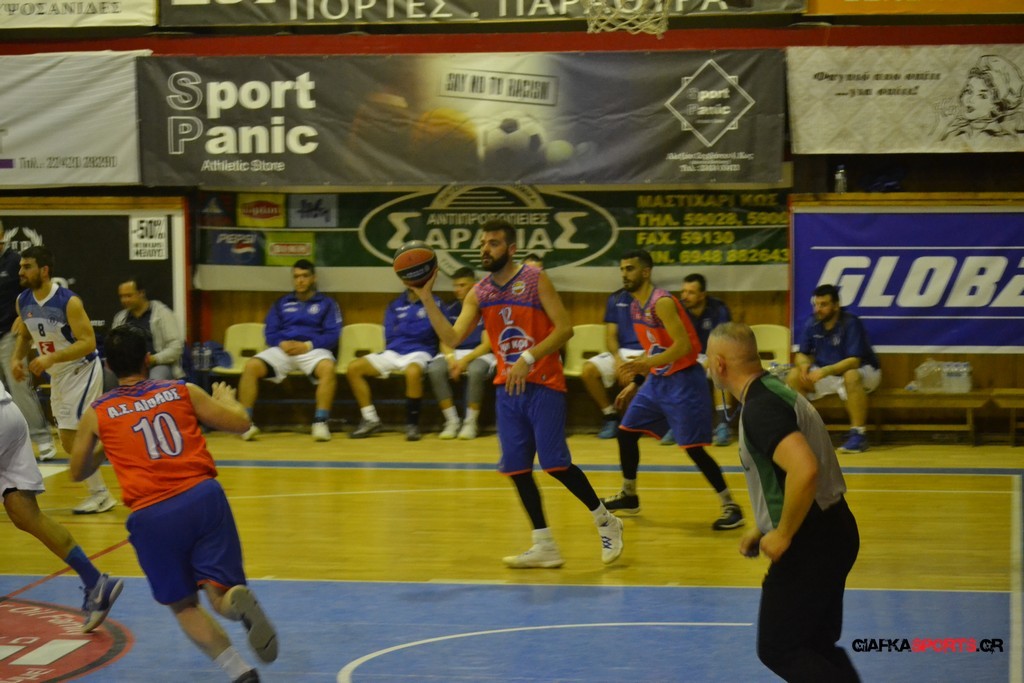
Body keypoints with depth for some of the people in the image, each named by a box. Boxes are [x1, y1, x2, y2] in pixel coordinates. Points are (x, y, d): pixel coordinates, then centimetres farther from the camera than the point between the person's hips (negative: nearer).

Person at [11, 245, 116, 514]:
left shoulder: (69, 302, -24)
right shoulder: (23, 301, -3)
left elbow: (88, 342, -26)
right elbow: (24, 335, 15)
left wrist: (51, 358, -34)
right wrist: (17, 358, -4)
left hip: (82, 371, -8)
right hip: (58, 375, 8)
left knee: (70, 438, -12)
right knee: (72, 439, 11)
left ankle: (101, 496, 0)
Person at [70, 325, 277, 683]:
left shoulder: (96, 414, 12)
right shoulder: (183, 391, 12)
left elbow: (78, 471, 25)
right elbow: (240, 422, 15)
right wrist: (225, 398, 36)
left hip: (152, 516, 0)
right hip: (204, 496, 0)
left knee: (184, 606, 17)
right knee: (221, 593, 3)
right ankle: (240, 601, -34)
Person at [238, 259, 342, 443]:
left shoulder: (326, 303, 14)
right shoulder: (282, 303, 23)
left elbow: (332, 335, 3)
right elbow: (270, 332, 15)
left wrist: (308, 345, -13)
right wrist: (281, 343, -9)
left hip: (313, 350, -2)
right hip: (282, 349, 3)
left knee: (327, 368, -38)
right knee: (251, 366, -26)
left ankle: (321, 422, -36)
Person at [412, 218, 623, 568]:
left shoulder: (536, 280, -7)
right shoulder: (478, 294, 7)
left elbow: (565, 328, -12)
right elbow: (452, 337, -4)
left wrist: (529, 358, -21)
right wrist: (427, 299, -13)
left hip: (543, 385, -6)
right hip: (507, 387, 6)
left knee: (554, 462, -10)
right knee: (516, 467, 1)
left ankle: (605, 522, 10)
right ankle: (544, 547, 9)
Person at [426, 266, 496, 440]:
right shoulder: (451, 310, 9)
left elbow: (487, 344, -9)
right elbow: (445, 342, 6)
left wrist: (465, 360, -21)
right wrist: (450, 359, -17)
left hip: (479, 353, -3)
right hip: (454, 353, 4)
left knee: (475, 371, -40)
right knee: (435, 369, -30)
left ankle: (471, 422, -24)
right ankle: (452, 421, -22)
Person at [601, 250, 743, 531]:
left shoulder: (662, 302, -20)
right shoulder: (636, 306, 9)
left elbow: (683, 345, -27)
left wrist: (648, 362, -36)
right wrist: (636, 382, 19)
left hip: (683, 379, -9)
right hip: (658, 379, 9)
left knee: (693, 447, -11)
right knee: (626, 432, 12)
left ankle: (731, 507, -3)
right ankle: (629, 496, 28)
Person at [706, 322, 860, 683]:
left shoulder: (759, 407, -20)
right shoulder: (773, 391, 12)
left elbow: (804, 470, -34)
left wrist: (783, 535, -22)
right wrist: (764, 530, 21)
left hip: (811, 542, -10)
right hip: (831, 531, 10)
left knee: (777, 649, 2)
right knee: (816, 646, 18)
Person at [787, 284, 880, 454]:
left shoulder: (851, 323, -22)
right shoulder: (811, 324, -6)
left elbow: (854, 361, -29)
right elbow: (802, 354, 1)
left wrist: (825, 371, -42)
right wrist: (804, 364, -25)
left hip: (862, 371, -6)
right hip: (825, 373, 6)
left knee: (851, 376, -40)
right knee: (794, 375, -15)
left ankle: (859, 434, -33)